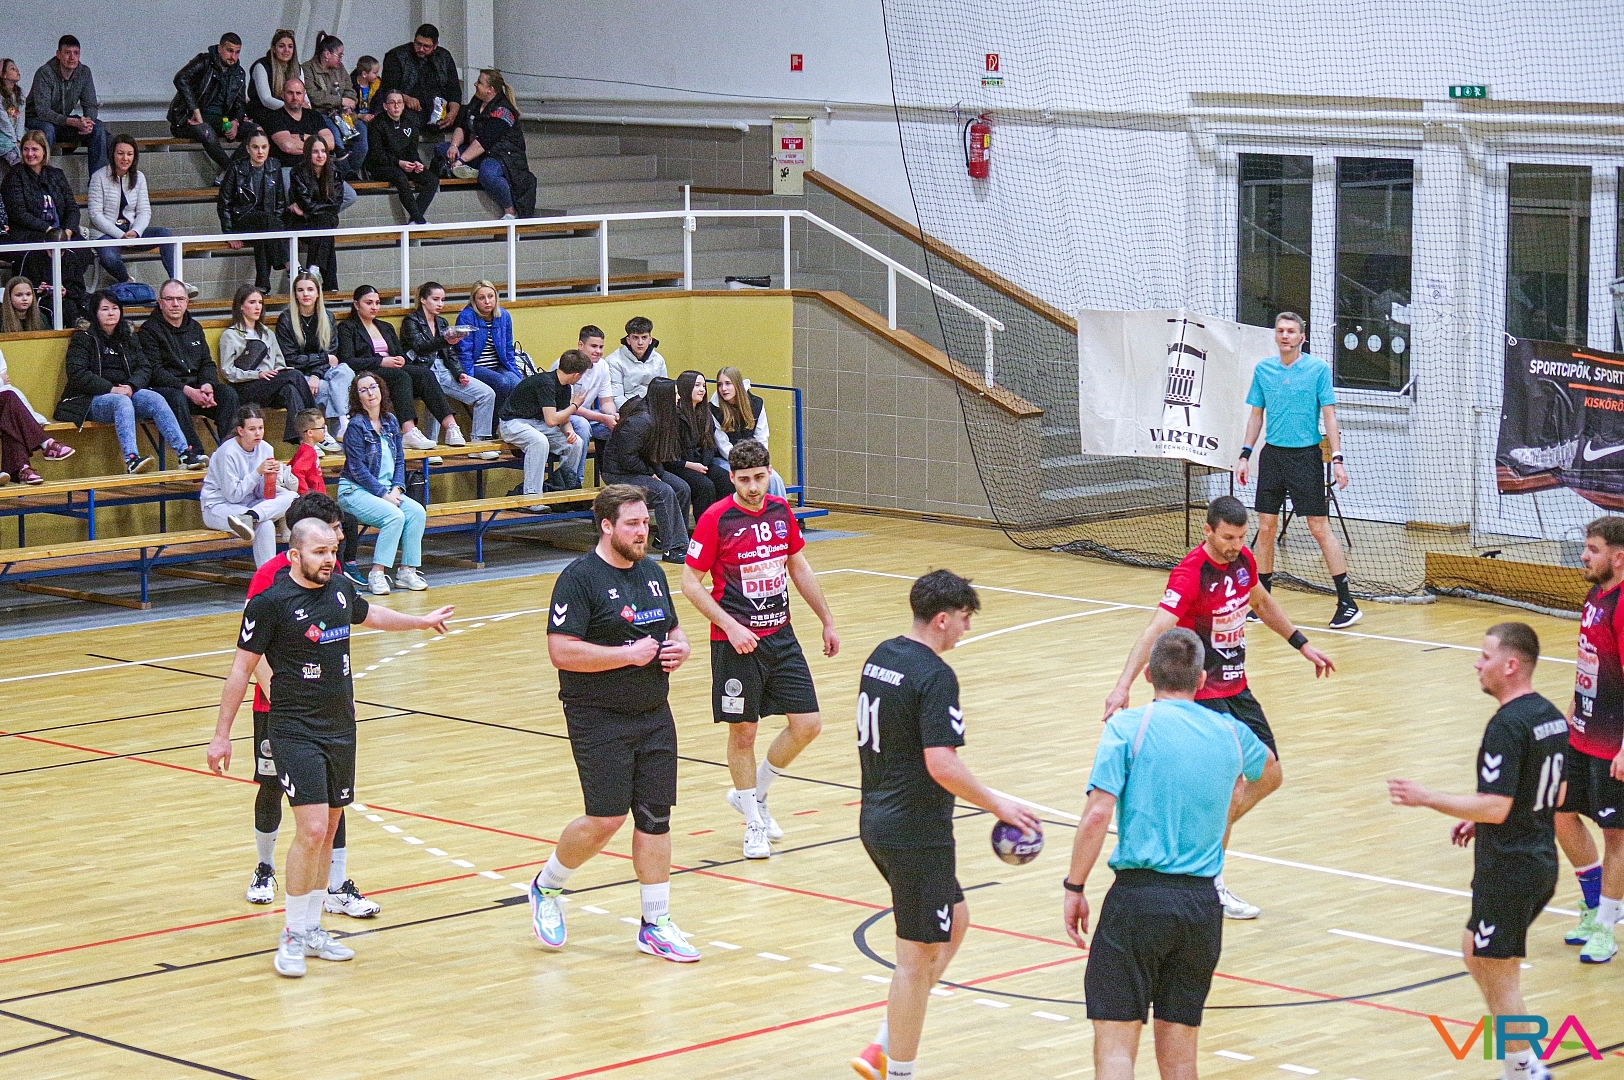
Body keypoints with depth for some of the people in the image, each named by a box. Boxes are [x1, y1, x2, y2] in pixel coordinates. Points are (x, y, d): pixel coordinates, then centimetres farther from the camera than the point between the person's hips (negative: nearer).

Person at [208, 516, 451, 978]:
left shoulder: (340, 588, 6)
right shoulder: (269, 603, -12)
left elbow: (370, 614, 29)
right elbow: (241, 668, -6)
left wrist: (421, 621, 43)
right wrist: (222, 734, -6)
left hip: (341, 727, 7)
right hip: (296, 732, -7)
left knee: (329, 829, 11)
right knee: (312, 830, -15)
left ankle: (312, 928, 22)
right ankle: (293, 936, -3)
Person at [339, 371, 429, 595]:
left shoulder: (390, 421, 9)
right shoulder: (356, 425, -10)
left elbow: (399, 459, 13)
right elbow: (358, 469, -13)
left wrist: (397, 488, -4)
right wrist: (384, 494, -16)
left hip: (386, 489, 6)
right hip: (356, 491, -6)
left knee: (417, 511, -20)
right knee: (395, 516, -30)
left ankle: (407, 571, -14)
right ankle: (377, 574, -24)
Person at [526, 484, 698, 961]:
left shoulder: (652, 572, 12)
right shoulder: (580, 578, -12)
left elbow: (672, 629, 26)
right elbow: (562, 651, -19)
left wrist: (679, 648, 2)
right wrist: (630, 654, -20)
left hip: (654, 715, 7)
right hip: (599, 719, -7)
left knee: (655, 817, 5)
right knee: (607, 818, -8)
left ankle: (656, 925, 13)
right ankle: (546, 887, 17)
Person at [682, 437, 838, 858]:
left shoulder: (781, 512, 4)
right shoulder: (716, 518, -12)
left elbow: (799, 568, 18)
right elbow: (690, 582, -9)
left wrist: (826, 621, 19)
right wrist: (730, 626, -17)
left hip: (781, 635, 5)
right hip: (737, 642, -5)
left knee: (807, 724, 2)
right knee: (742, 732, 3)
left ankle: (753, 794, 24)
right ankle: (754, 823, 20)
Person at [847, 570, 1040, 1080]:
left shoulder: (881, 656, 8)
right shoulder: (935, 677, -20)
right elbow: (942, 764, -26)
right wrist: (998, 805, -14)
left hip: (878, 821, 10)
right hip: (916, 834, -10)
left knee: (954, 921, 20)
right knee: (918, 957, 1)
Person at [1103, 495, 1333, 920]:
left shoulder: (1243, 561, 0)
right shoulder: (1190, 574, -24)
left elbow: (1262, 603, 23)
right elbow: (1156, 630, -38)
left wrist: (1302, 645, 27)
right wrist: (1124, 685, -50)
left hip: (1236, 689, 8)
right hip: (1203, 696, -8)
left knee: (1269, 776, 10)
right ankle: (1212, 882, 5)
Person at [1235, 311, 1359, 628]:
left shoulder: (1318, 368, -4)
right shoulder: (1263, 369, 6)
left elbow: (1329, 416, -5)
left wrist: (1337, 459, -12)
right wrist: (1245, 455, 8)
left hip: (1305, 456, -4)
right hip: (1272, 455, 4)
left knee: (1320, 528, -6)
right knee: (1266, 528, 5)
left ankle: (1347, 602, -4)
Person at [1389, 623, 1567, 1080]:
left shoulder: (1507, 725, -21)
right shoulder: (1551, 716, 8)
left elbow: (1496, 806, -25)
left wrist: (1425, 798, -17)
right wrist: (1480, 820, 20)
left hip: (1508, 869, -10)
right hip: (1542, 864, 10)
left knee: (1499, 976, 2)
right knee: (1476, 953, 21)